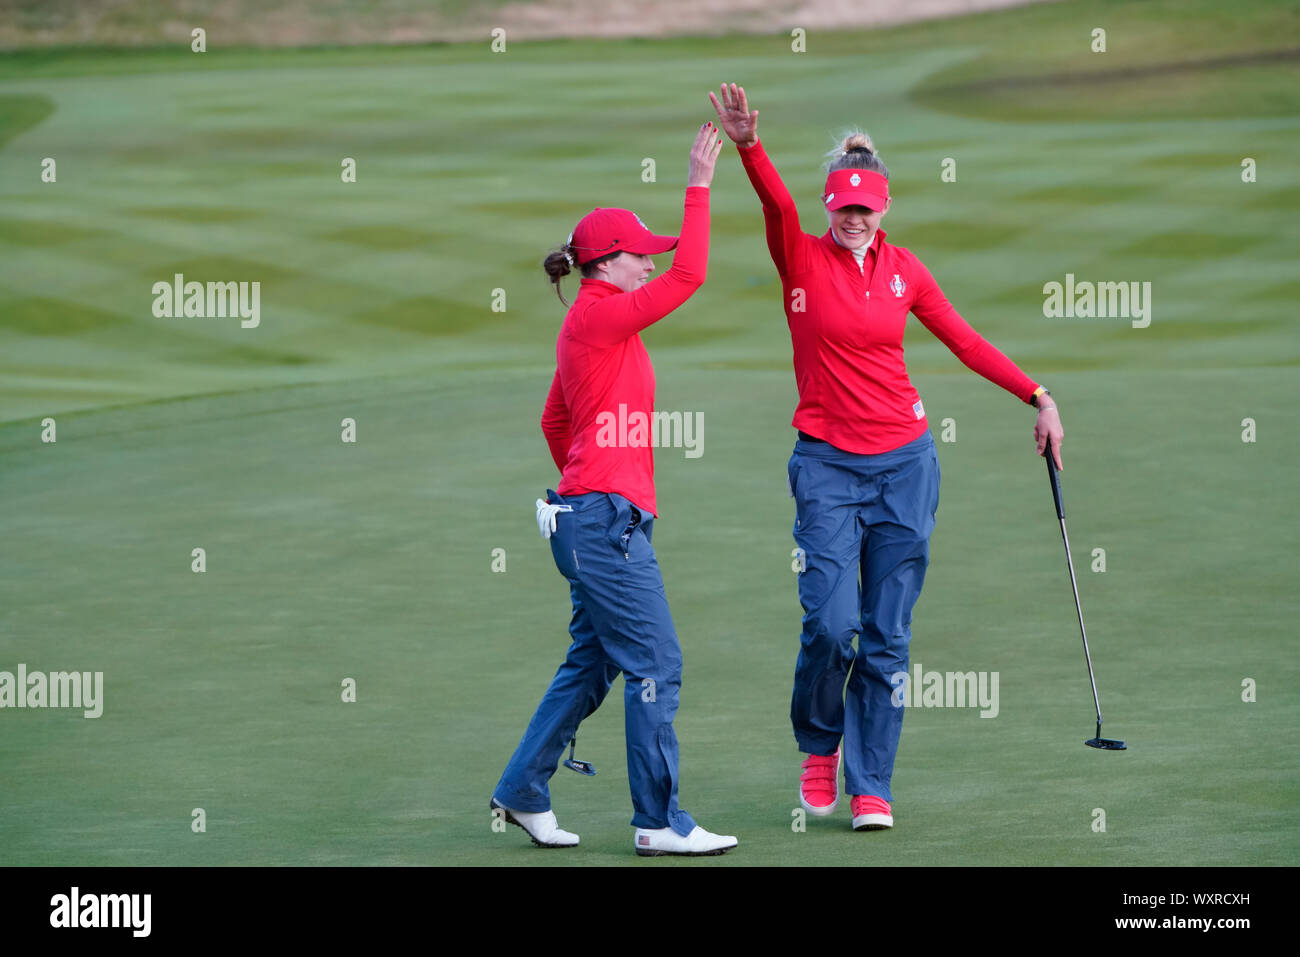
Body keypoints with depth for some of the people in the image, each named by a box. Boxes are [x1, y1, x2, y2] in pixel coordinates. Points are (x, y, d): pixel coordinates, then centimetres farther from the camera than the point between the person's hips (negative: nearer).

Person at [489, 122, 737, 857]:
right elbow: (690, 274, -18)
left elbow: (554, 423, 24)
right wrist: (699, 190, -12)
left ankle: (524, 792, 20)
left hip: (591, 515, 10)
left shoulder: (589, 324, 17)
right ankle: (660, 823, -4)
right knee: (656, 666, -7)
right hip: (607, 516, -10)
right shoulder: (602, 315, -12)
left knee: (591, 665, 15)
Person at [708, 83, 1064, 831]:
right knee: (830, 623, -14)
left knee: (888, 636, 2)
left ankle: (871, 789, 9)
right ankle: (819, 748, 14)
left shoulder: (904, 269, 7)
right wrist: (749, 147, -43)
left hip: (904, 461, 3)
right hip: (828, 464, -3)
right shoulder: (803, 258, -3)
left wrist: (1037, 397, 9)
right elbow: (777, 204, -23)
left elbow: (964, 340, 14)